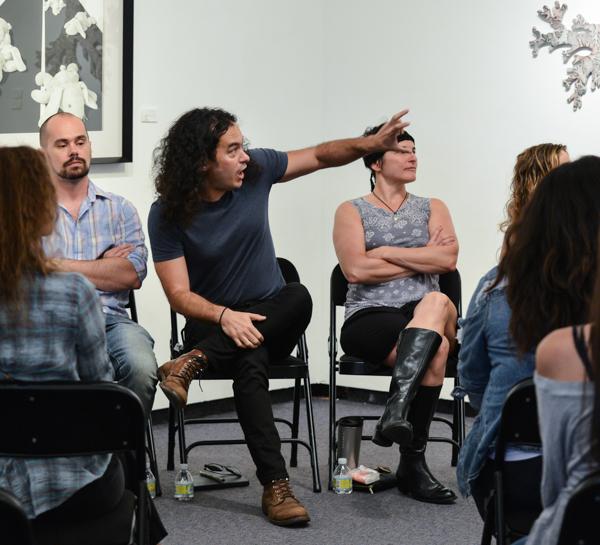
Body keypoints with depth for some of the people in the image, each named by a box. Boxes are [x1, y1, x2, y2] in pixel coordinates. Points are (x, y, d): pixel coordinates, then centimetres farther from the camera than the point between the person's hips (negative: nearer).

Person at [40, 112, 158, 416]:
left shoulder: (119, 209, 17)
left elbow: (133, 274, 1)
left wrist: (60, 266, -2)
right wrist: (103, 266, 1)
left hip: (110, 320, 2)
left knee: (142, 368, -31)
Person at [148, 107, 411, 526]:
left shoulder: (256, 170, -4)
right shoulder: (168, 214, -12)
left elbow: (321, 156, 10)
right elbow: (179, 295, -14)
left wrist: (372, 143, -8)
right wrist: (225, 316, -33)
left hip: (270, 318, 4)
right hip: (211, 322, -3)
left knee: (298, 297, -33)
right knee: (251, 360, -38)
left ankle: (195, 362, -33)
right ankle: (275, 485, -37)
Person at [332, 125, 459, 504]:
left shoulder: (433, 208, 19)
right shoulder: (352, 211, 12)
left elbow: (448, 259, -1)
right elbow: (355, 270, -7)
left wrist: (385, 252, -4)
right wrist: (423, 258, -2)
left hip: (428, 314, 2)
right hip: (369, 318, -2)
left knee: (436, 303, -37)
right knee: (435, 349, -35)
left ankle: (398, 408, -45)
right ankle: (413, 464, -34)